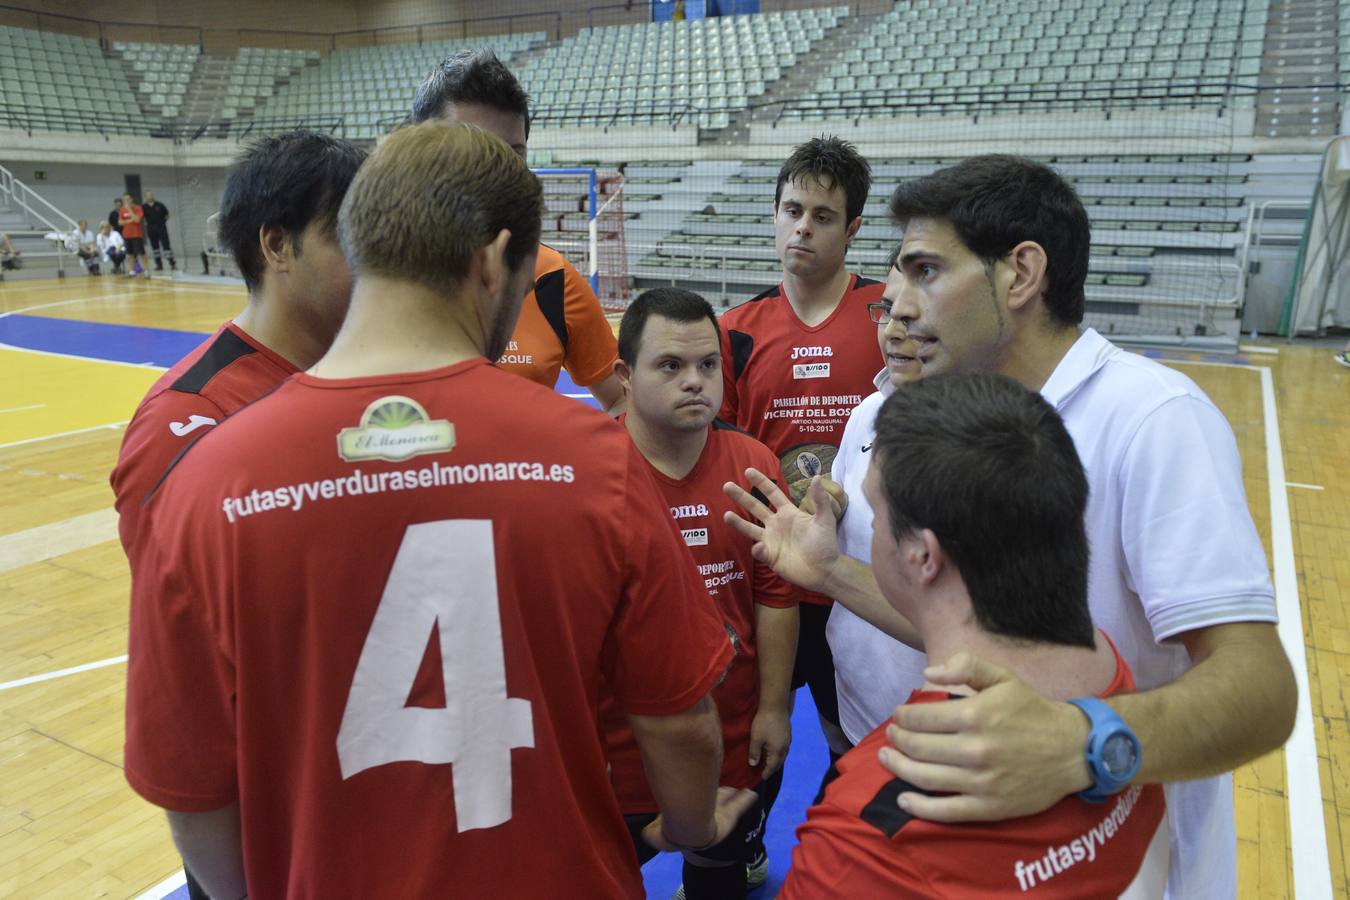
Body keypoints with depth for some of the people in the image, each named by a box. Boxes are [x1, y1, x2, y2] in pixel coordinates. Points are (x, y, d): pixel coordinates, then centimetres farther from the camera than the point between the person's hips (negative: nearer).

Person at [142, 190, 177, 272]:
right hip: (151, 230, 2)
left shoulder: (159, 205, -1)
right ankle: (159, 265, 12)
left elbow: (167, 214, 11)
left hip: (161, 228, -2)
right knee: (155, 247, 7)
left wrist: (164, 221, 4)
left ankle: (172, 263, -4)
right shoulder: (144, 207, 1)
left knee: (166, 246, -7)